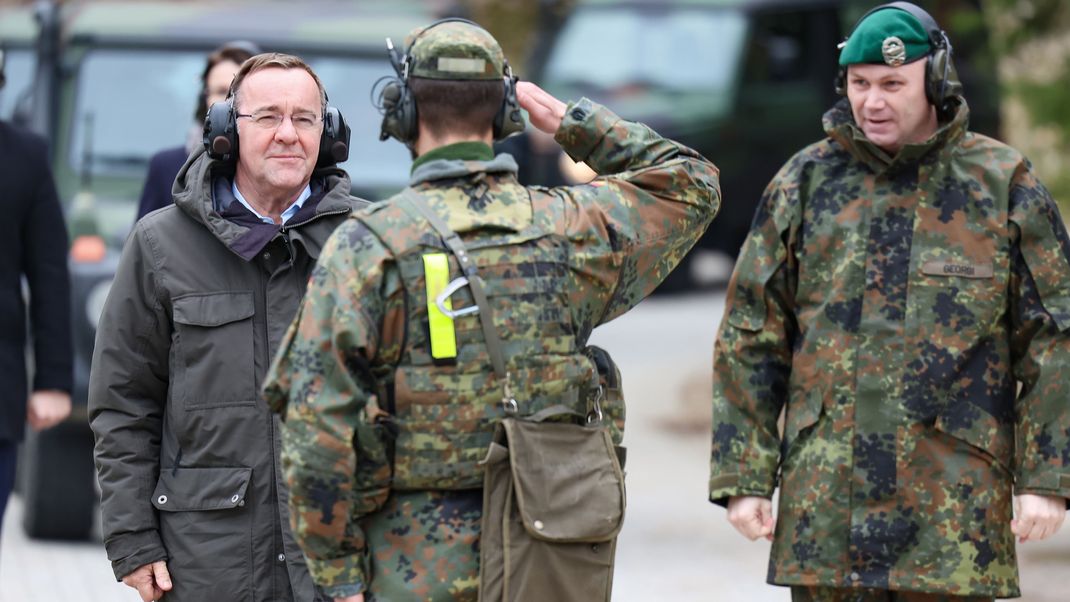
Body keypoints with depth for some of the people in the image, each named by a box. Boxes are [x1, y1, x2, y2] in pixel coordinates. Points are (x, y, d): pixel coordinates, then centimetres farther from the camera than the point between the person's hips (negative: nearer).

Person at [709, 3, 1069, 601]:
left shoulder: (1004, 185, 1)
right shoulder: (807, 182, 6)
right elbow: (750, 341, 7)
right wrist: (743, 478, 1)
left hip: (955, 500, -2)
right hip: (828, 496, 2)